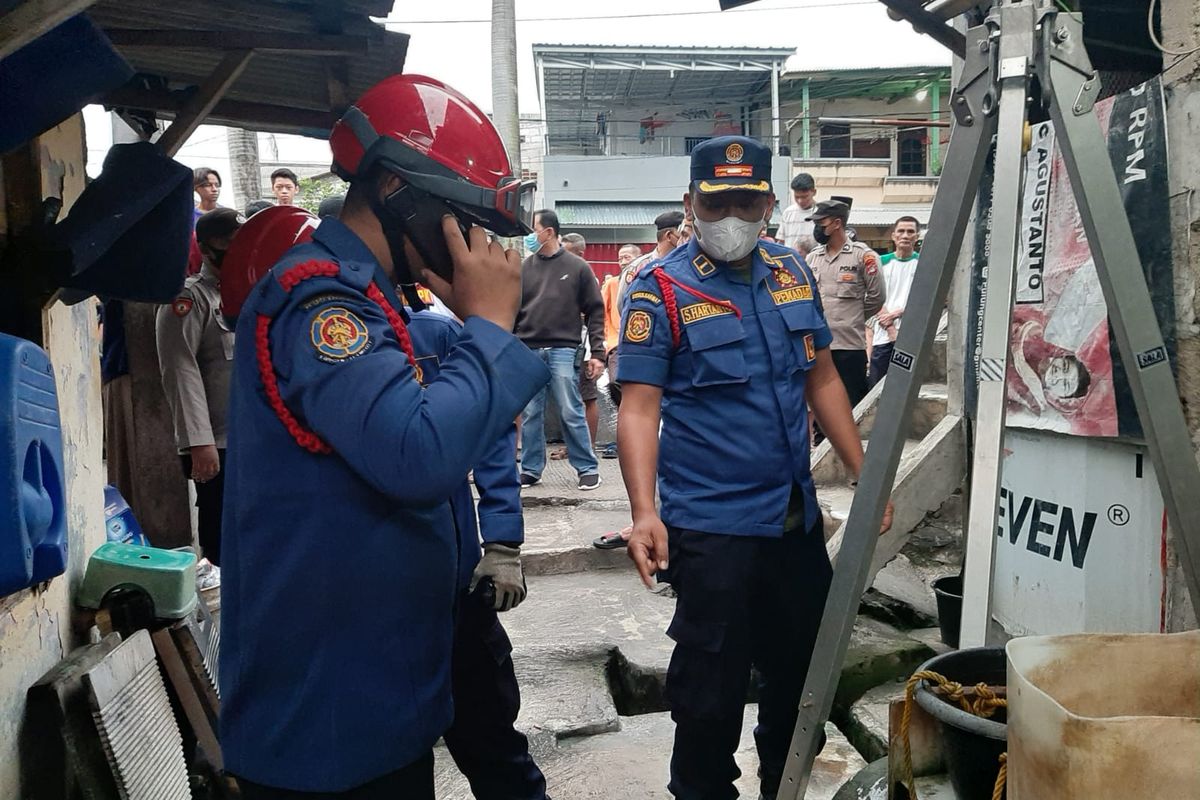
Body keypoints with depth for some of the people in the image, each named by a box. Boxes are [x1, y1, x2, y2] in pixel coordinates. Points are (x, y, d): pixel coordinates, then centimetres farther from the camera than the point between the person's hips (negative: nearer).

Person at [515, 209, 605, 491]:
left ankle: (588, 468, 9)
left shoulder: (577, 267, 3)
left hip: (563, 350, -3)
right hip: (528, 351, 3)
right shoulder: (524, 268, 9)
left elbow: (595, 311, 2)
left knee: (571, 412, -2)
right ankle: (531, 470, 16)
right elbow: (513, 310, 11)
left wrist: (597, 352, -4)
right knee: (530, 414, 6)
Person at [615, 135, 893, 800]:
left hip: (797, 516, 6)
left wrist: (865, 477, 11)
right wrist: (644, 512, -27)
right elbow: (638, 407, -15)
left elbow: (822, 379, 13)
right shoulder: (661, 290, -9)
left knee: (803, 669, 20)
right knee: (711, 688, 5)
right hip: (712, 527, -6)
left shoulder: (793, 274, 7)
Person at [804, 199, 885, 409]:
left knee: (853, 405, 2)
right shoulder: (812, 257, 11)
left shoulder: (862, 255, -4)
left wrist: (854, 318, 6)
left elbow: (877, 296, 0)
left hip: (849, 345, -5)